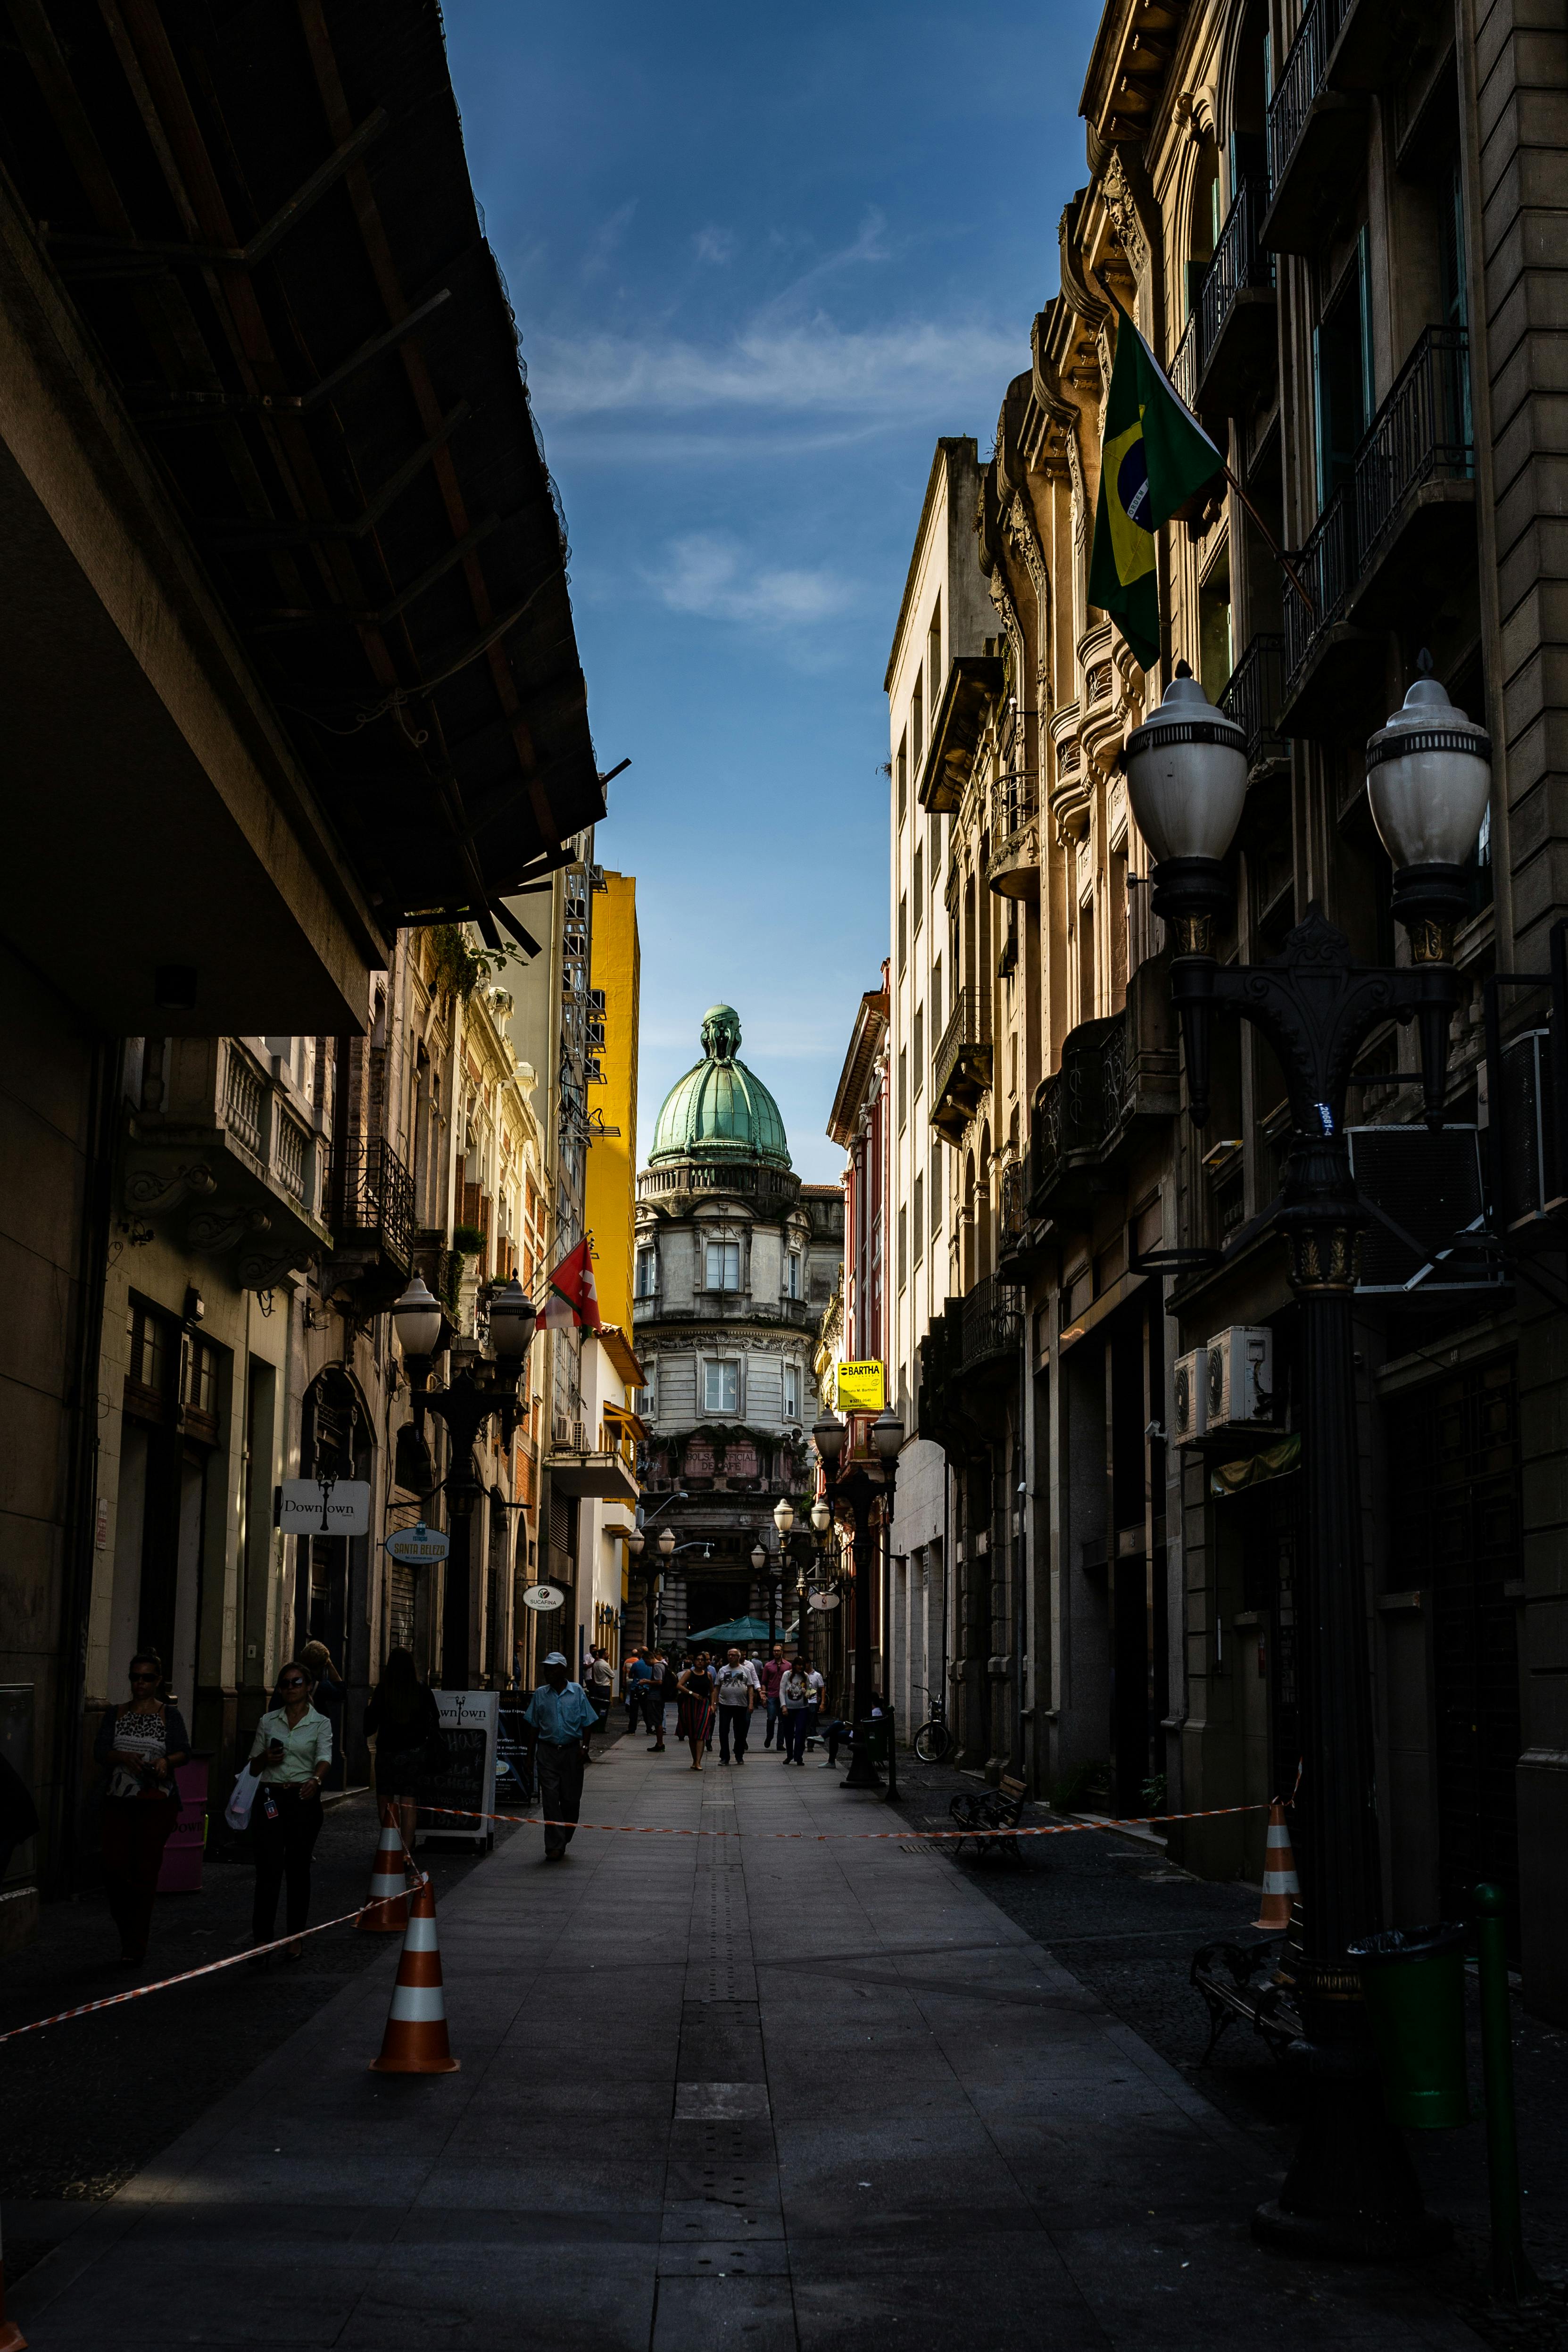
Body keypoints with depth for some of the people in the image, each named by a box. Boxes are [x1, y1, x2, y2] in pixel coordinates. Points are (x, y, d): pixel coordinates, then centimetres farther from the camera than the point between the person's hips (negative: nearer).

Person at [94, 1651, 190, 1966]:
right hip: (118, 1800, 2)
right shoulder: (116, 1714, 10)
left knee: (145, 1873, -3)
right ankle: (126, 1930, 18)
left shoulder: (170, 1715, 4)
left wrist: (166, 1760, -27)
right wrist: (124, 1757, -20)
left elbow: (184, 1750, -6)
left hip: (157, 1802, -2)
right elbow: (100, 1751, -1)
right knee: (114, 1868, -6)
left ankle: (136, 1947, 6)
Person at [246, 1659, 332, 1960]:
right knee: (268, 1871, -9)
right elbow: (254, 1767, 16)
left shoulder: (321, 1724, 3)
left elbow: (325, 1759, -14)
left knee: (298, 1870, 6)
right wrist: (266, 1758, -8)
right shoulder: (268, 1721, 10)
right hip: (270, 1798, 1)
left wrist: (315, 1780, -36)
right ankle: (261, 1941, -10)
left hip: (304, 1799, -1)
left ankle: (295, 1938, 18)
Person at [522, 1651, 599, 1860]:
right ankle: (554, 1846, -5)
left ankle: (563, 1841, 22)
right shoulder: (541, 1694, 7)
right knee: (550, 1799, -6)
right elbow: (533, 1725, 11)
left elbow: (587, 1723, 4)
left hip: (571, 1750, -1)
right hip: (547, 1751, 1)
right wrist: (532, 1751, 6)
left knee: (571, 1799, 4)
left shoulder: (577, 1692, 2)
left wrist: (584, 1747, -6)